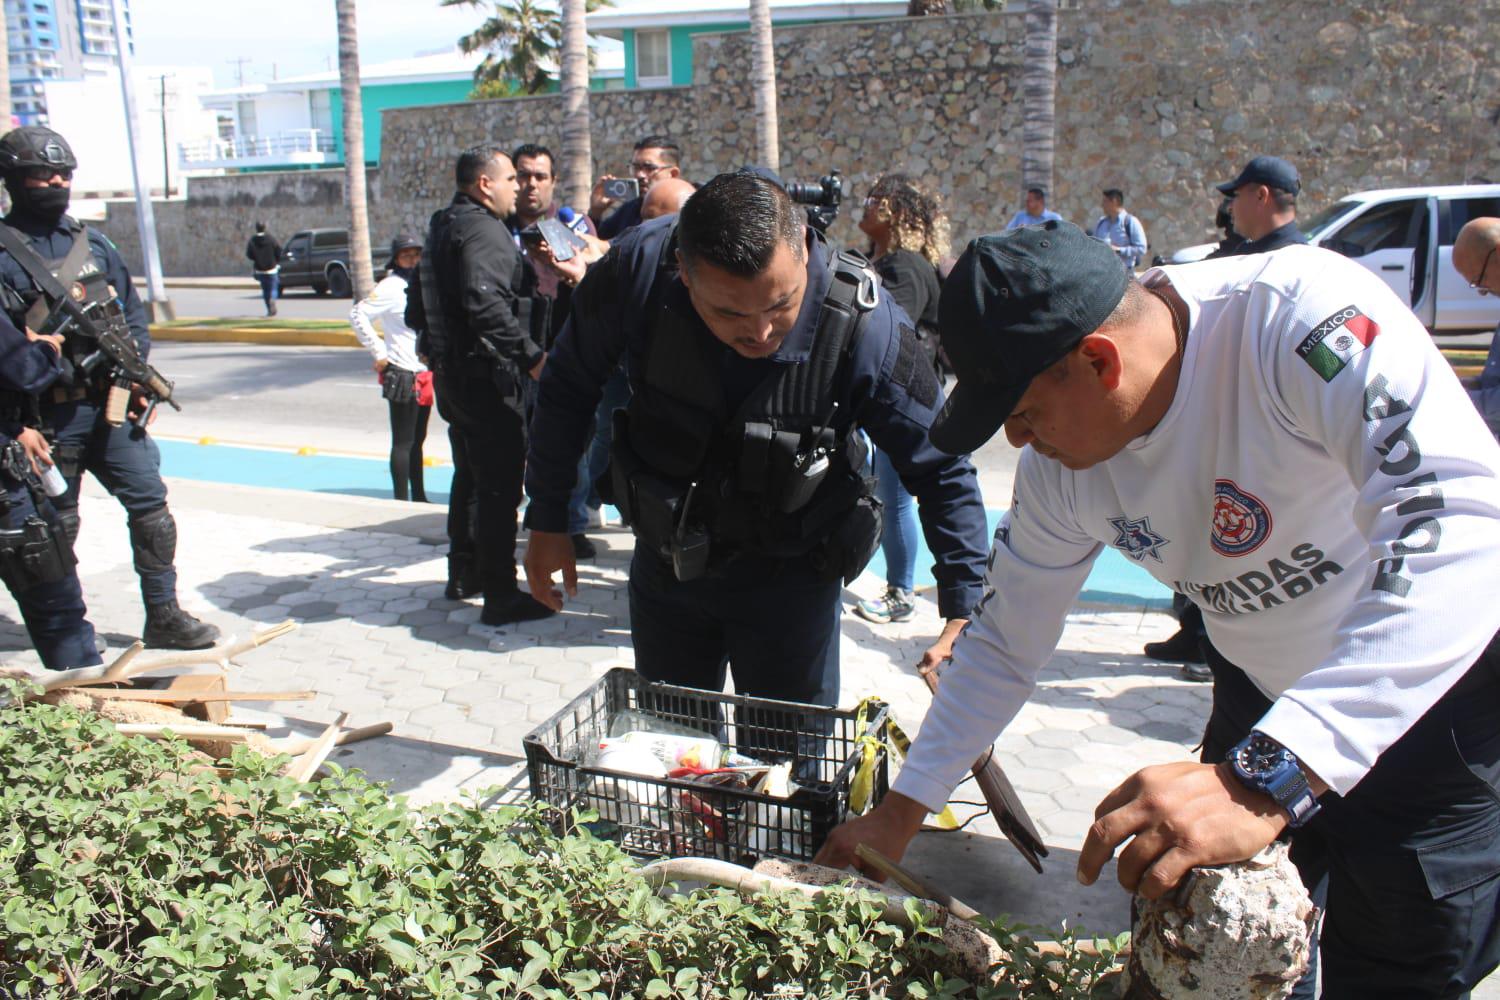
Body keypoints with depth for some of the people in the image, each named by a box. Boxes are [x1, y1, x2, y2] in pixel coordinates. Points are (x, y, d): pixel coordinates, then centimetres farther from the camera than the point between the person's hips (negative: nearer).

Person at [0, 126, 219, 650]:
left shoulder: (94, 243, 12)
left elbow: (133, 316, 15)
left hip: (111, 404, 4)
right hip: (49, 415, -4)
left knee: (150, 503, 0)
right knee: (55, 524, 7)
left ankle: (163, 616, 8)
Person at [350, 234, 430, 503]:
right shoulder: (391, 286, -11)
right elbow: (358, 315, -17)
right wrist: (379, 352, -16)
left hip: (424, 372, 8)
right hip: (402, 375, -8)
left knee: (417, 440, 15)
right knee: (403, 441, -3)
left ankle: (419, 498, 24)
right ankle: (401, 500, 2)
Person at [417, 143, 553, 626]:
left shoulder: (442, 228, 17)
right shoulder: (483, 228, -16)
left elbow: (421, 306, 23)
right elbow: (486, 303, -29)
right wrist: (532, 355, -29)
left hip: (451, 371, 10)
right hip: (487, 375, -10)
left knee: (471, 476, 21)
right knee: (500, 484, -5)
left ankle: (464, 571, 33)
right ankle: (501, 595, -1)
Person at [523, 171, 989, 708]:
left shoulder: (863, 322, -28)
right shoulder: (637, 269, -25)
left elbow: (941, 467, -16)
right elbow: (568, 388, -7)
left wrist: (965, 609, -21)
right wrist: (547, 521, 0)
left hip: (790, 579, -2)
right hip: (664, 562, 2)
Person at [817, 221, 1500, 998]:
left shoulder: (1300, 316, -33)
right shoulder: (1058, 464, -14)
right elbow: (1004, 642, -2)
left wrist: (1267, 779, -52)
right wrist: (899, 812, -1)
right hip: (1265, 697, 5)